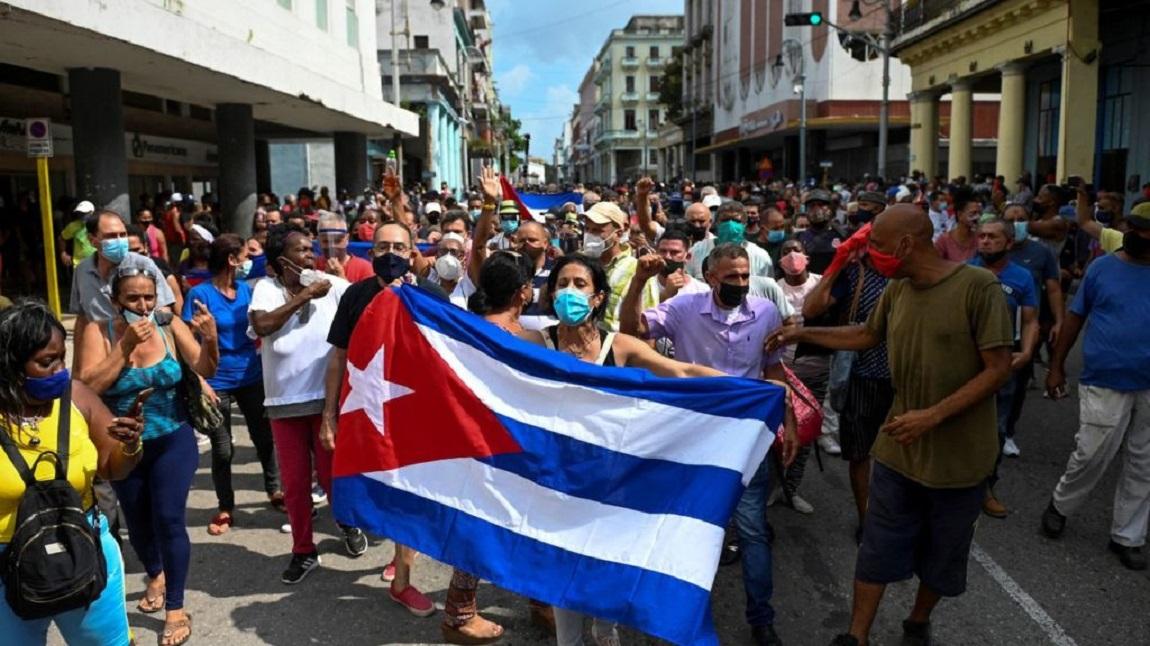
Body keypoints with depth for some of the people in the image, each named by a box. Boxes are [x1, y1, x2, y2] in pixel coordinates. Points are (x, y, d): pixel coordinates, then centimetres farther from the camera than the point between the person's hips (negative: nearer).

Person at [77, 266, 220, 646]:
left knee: (169, 519, -9)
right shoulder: (99, 332, -12)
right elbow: (89, 386, -21)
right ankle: (156, 577, 48)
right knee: (138, 523, 18)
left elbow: (204, 370, -17)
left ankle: (176, 608, 6)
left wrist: (210, 340, -36)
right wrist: (126, 346, -29)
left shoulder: (170, 326, -11)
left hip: (172, 443, -2)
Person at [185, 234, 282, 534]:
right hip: (218, 382, -4)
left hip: (252, 377, 4)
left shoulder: (246, 288, 3)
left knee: (265, 438, 14)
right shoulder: (200, 293, -11)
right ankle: (225, 507, 24)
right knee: (222, 450, 7)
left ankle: (275, 491, 33)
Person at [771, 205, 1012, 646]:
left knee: (942, 555, 17)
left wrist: (933, 416, -25)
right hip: (899, 449, 4)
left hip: (958, 455, -3)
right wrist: (802, 333, 15)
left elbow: (998, 369, -18)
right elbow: (866, 335, 18)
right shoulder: (896, 290, 0)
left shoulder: (978, 287, -18)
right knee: (878, 548, 8)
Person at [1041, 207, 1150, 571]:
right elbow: (1075, 318, 2)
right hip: (1105, 382, -2)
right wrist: (1056, 366, 1)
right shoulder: (1102, 268, -3)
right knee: (1091, 456, -2)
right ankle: (1060, 505, 26)